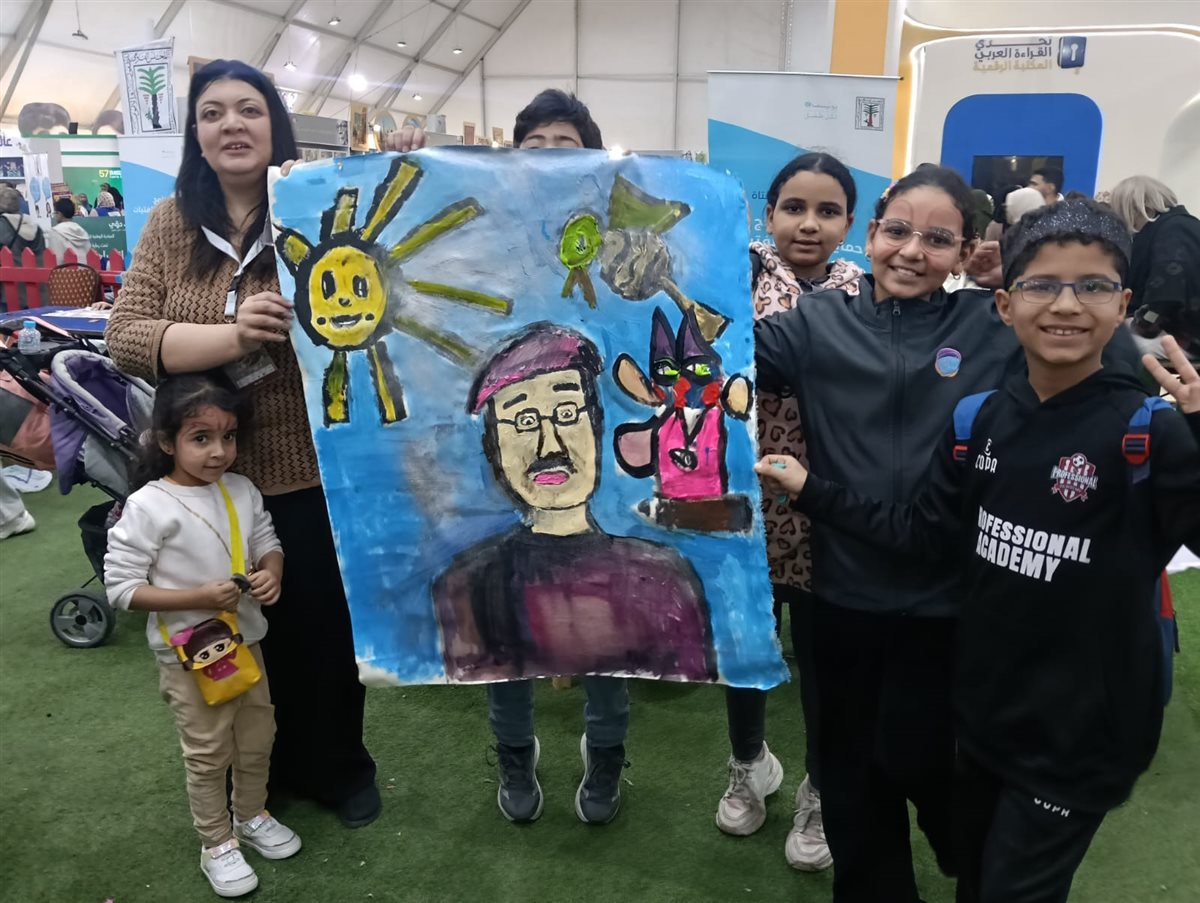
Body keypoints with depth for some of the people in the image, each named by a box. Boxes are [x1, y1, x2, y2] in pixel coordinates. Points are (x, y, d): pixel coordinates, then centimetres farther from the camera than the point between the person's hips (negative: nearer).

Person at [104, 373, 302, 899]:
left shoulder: (241, 490, -3)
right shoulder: (147, 507, -19)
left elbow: (267, 542, 9)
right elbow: (121, 586, -18)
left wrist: (272, 572, -14)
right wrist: (199, 596, -26)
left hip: (244, 640, 5)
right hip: (188, 654, -5)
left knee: (257, 740, 19)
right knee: (208, 754, 9)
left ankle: (252, 817, 43)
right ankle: (217, 845, 30)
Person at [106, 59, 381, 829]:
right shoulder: (170, 224, 1)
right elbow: (124, 337, -7)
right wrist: (233, 336, -23)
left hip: (311, 472, -2)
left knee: (325, 623, 13)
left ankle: (341, 767, 37)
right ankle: (263, 767, 42)